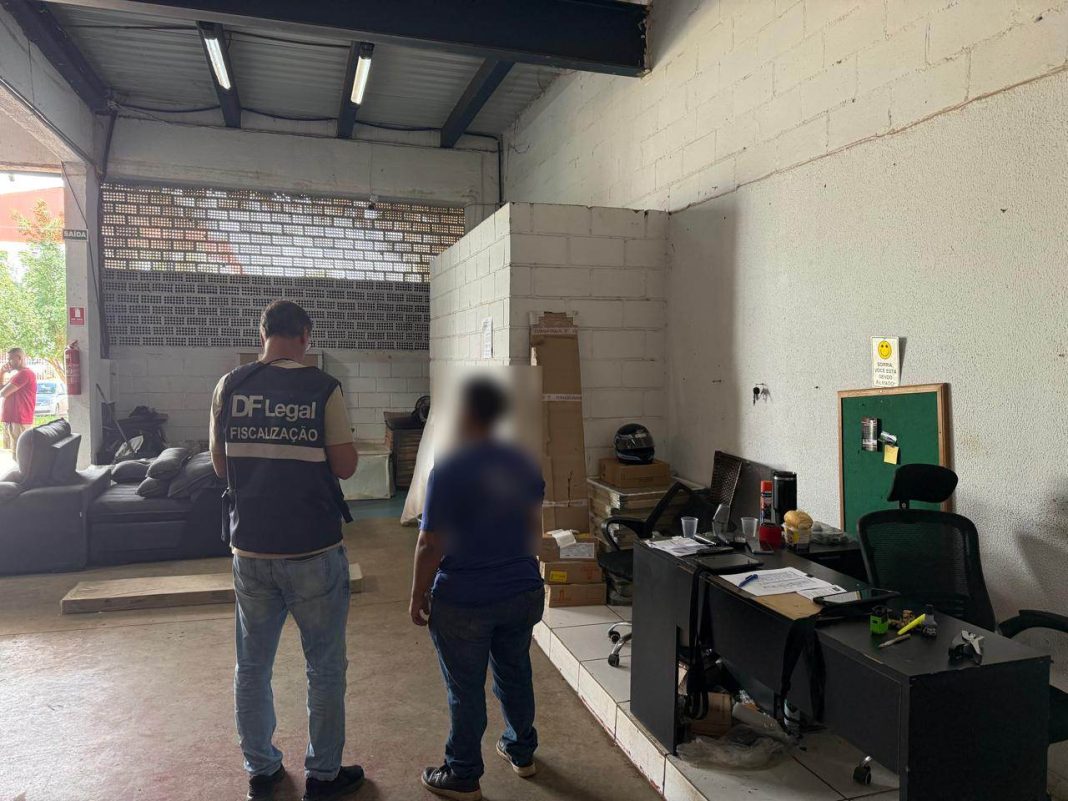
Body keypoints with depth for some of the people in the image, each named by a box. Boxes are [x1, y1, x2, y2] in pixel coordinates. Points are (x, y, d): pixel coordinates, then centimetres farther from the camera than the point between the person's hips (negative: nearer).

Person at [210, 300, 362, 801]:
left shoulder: (230, 386, -1)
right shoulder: (322, 388, -11)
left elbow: (220, 464, 7)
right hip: (314, 552, -3)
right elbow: (345, 466, -8)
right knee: (325, 668, 13)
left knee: (252, 666, 19)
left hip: (250, 548, 4)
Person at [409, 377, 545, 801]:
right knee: (515, 674, 23)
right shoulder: (524, 464, -1)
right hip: (523, 593, 6)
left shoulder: (448, 471, -19)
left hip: (463, 603, -5)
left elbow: (431, 545, -17)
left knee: (466, 690, 10)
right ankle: (522, 753, 41)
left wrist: (417, 596, -4)